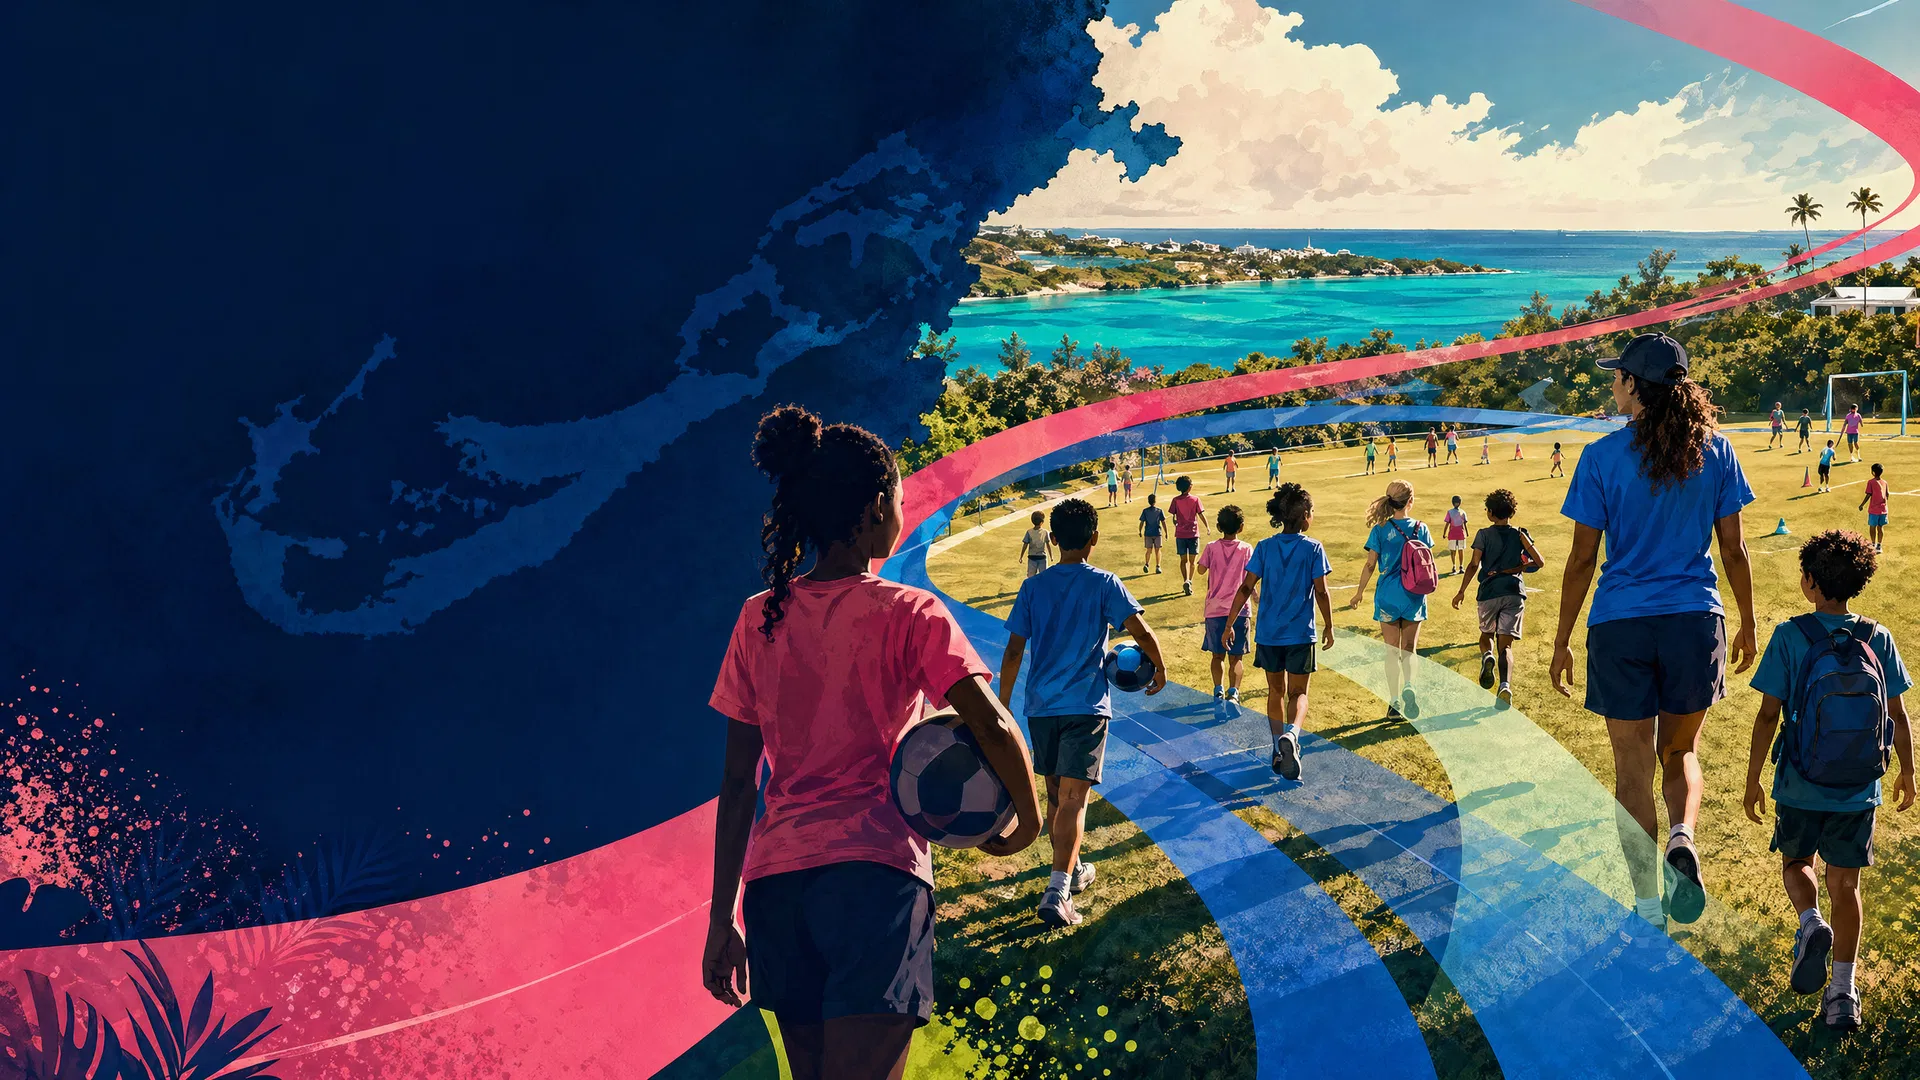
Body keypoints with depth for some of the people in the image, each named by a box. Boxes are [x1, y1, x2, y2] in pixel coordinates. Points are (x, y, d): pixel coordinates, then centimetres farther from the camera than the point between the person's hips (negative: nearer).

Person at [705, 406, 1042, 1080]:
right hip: (876, 867, -5)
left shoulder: (760, 619, 9)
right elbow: (993, 726, -13)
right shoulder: (909, 614, -1)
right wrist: (1027, 820, 5)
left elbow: (738, 782, 8)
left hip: (775, 874, 5)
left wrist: (721, 920, 12)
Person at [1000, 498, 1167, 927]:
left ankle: (1070, 871, 37)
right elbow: (1141, 631, -11)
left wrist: (1003, 706, 10)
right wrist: (1160, 668, 8)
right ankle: (1057, 892, -20)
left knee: (1056, 794, 19)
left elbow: (1013, 652, 3)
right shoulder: (1104, 584, -3)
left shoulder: (1033, 587, 4)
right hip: (1086, 704, -4)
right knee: (1073, 799, -8)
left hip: (1041, 705, 4)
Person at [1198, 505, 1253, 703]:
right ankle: (1233, 691, -13)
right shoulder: (1246, 549, -3)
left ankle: (1218, 690, 0)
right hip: (1239, 610, -1)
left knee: (1217, 655, 13)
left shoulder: (1212, 548, -3)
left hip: (1215, 609, 1)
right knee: (1235, 657, 4)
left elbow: (1201, 569, -3)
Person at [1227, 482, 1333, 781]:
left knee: (1276, 691, 18)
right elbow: (1321, 592, -6)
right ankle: (1291, 733, -24)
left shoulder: (1264, 547, 0)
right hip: (1301, 634, -2)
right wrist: (1328, 627, 7)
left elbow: (1246, 588, -3)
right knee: (1298, 692, 5)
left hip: (1268, 633, 2)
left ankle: (1279, 750, 17)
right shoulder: (1313, 548, -6)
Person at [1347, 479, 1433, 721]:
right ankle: (1409, 685, -16)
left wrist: (1360, 592, 7)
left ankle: (1394, 703, 6)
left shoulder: (1380, 530, -7)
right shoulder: (1420, 528, -3)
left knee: (1392, 651, 7)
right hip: (1414, 597, 1)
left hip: (1388, 596, -1)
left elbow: (1370, 565, -6)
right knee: (1409, 650, 12)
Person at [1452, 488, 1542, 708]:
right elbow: (1538, 562, 4)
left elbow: (1474, 565, -4)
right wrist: (1516, 569, 16)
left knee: (1486, 634, 23)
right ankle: (1505, 685, -25)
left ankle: (1487, 656, -12)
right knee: (1505, 644, -1)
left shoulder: (1484, 534, 3)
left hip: (1488, 593, -1)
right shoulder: (1520, 535, 10)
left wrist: (1461, 591, 0)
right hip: (1514, 592, 1)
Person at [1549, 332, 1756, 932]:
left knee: (1633, 769, 8)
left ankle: (1648, 908, 13)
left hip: (1620, 626, -2)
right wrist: (1747, 625, 16)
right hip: (1695, 621, 2)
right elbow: (1733, 549, 4)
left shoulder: (1603, 456, -8)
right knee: (1681, 752, 21)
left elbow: (1582, 559, -5)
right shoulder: (1715, 450, 0)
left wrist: (1562, 640, 3)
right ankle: (1683, 838, -9)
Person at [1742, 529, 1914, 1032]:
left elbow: (1768, 716, -11)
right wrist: (1907, 771, 19)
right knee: (1845, 884, 11)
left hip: (1799, 786, -2)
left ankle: (1811, 922, -7)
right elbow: (1898, 716, 3)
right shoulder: (1878, 639, -2)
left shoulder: (1790, 636, -11)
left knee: (1795, 862, 22)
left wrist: (1752, 780, -2)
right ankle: (1843, 994, 9)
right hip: (1857, 789, 2)